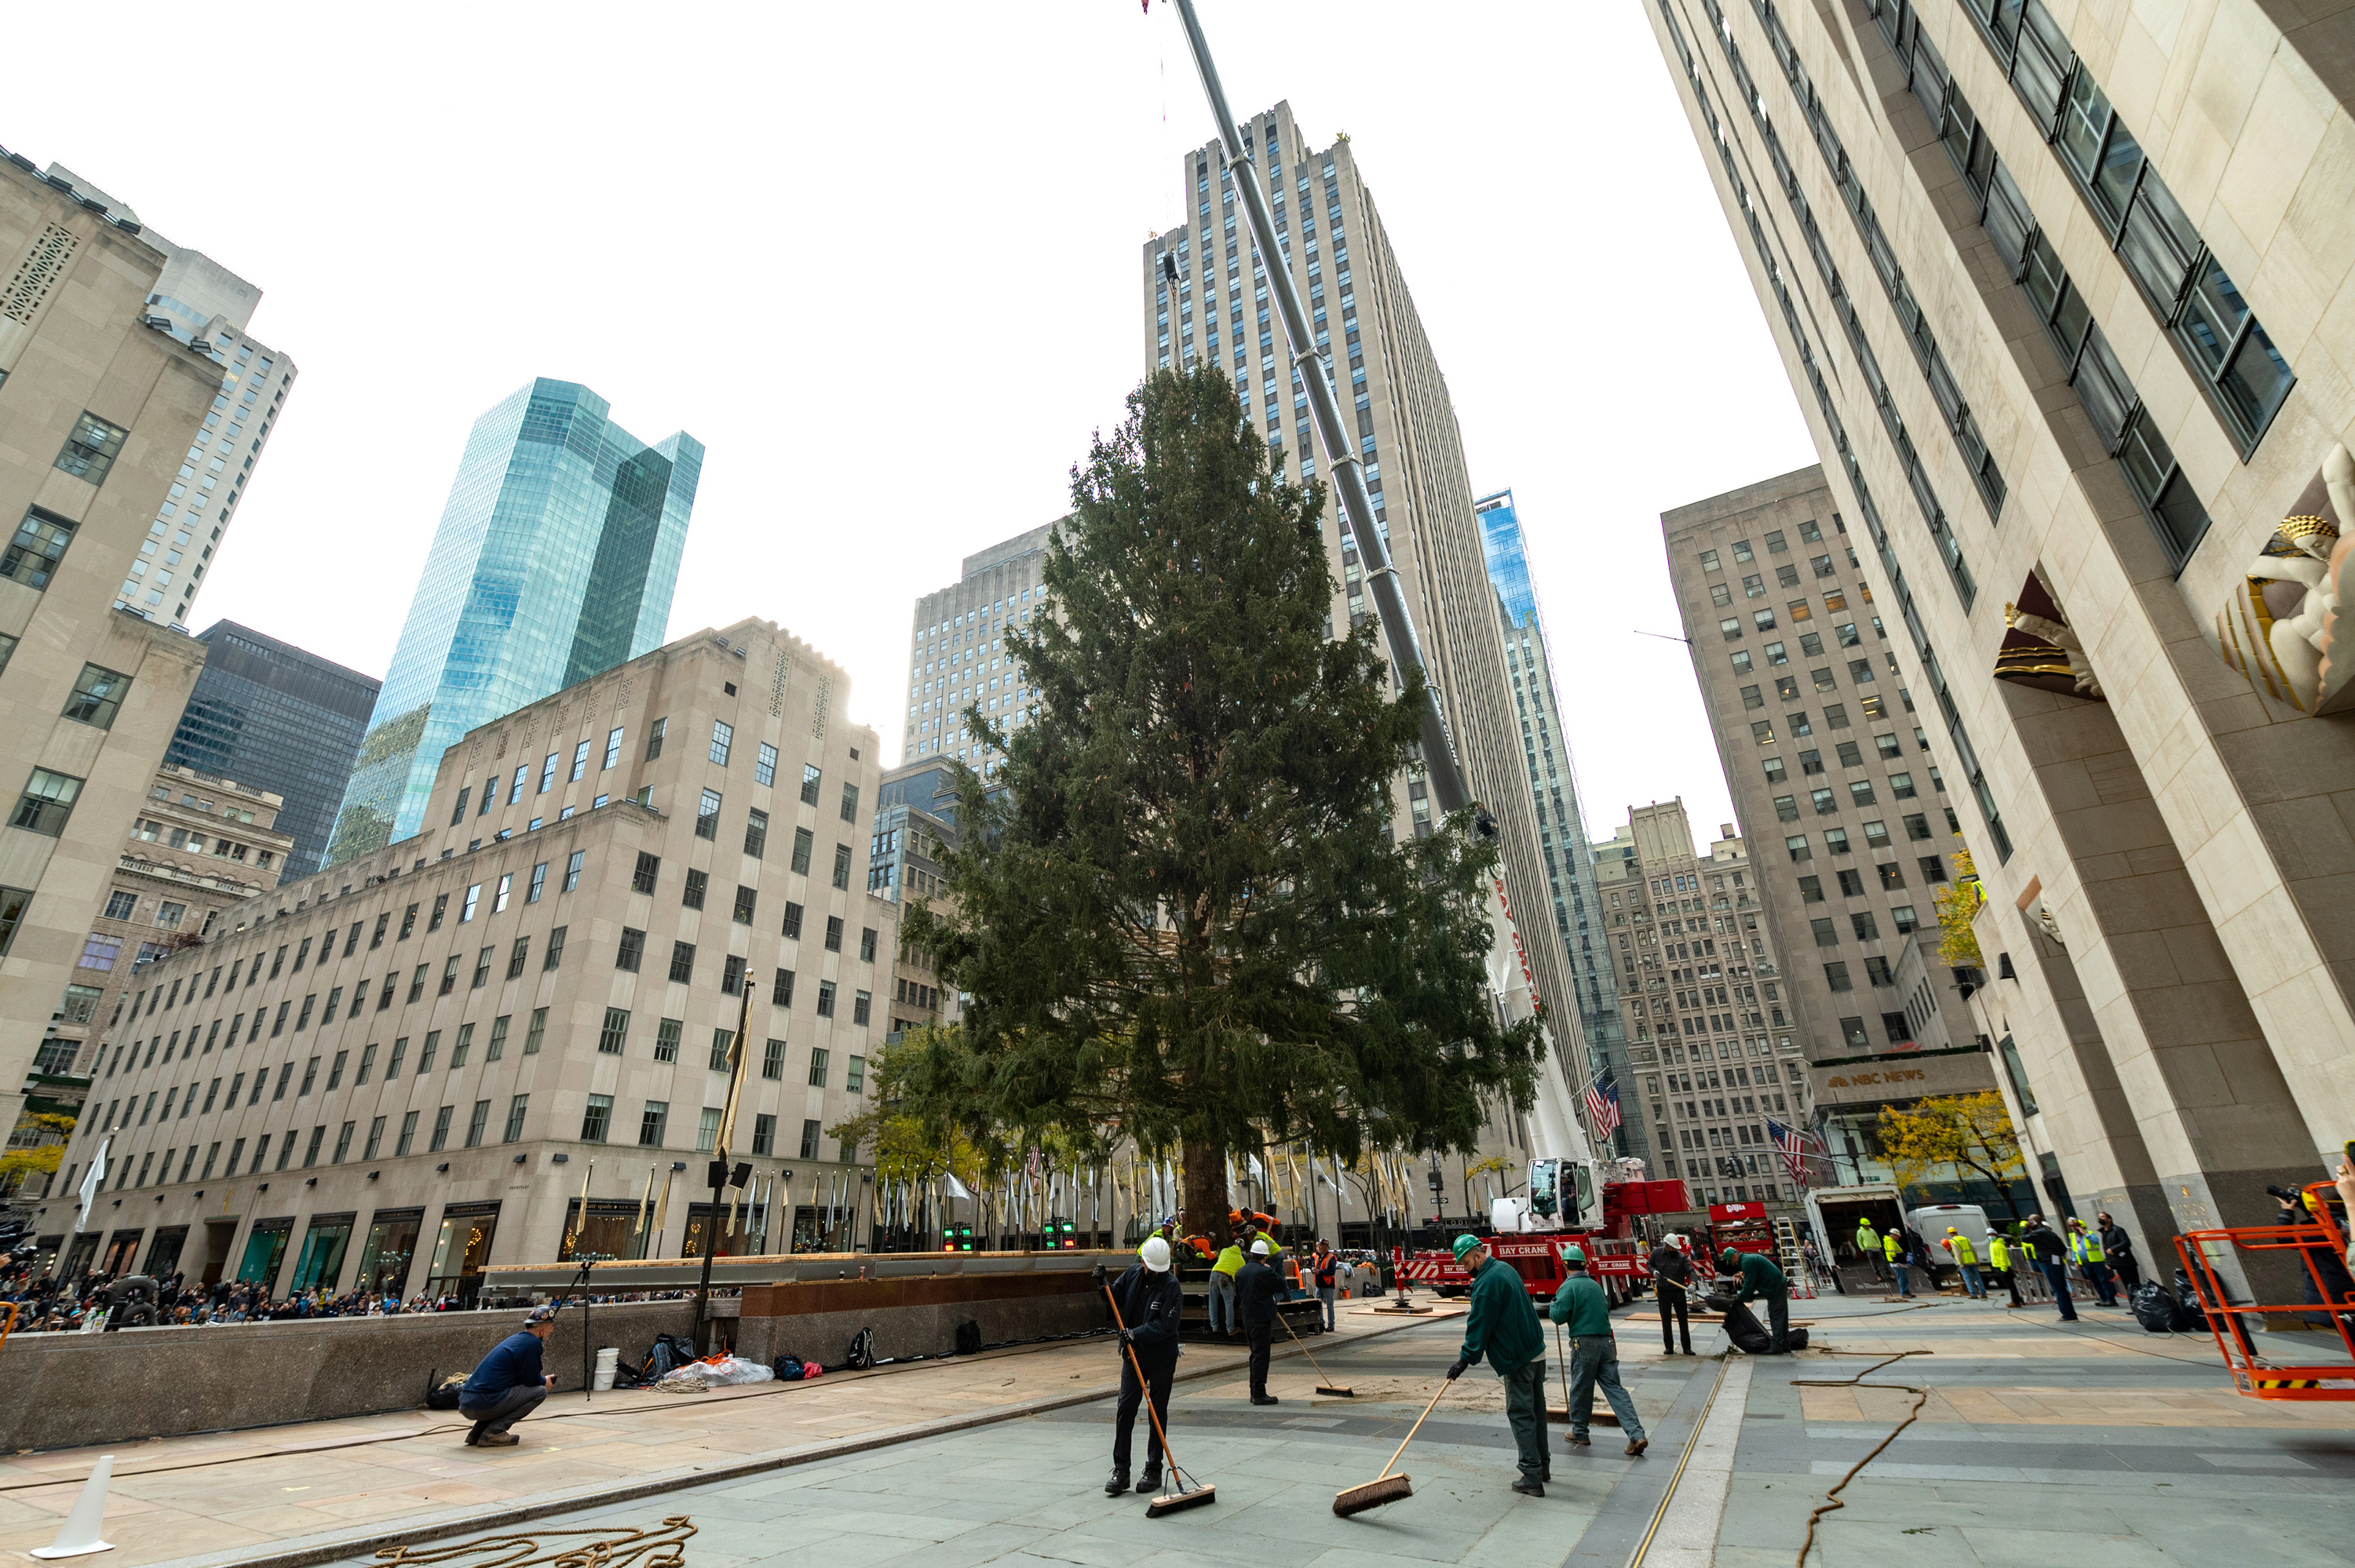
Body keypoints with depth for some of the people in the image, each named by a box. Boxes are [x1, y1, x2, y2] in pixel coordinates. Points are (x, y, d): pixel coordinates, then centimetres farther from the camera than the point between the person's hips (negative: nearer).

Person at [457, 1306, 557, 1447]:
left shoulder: (516, 1338, 18)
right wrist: (545, 1382, 12)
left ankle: (477, 1433, 17)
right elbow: (531, 1380, -8)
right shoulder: (532, 1343, -11)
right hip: (483, 1406, -10)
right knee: (540, 1391, -6)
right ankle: (493, 1432, -10)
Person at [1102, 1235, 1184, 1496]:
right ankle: (1120, 1471, 10)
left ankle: (1153, 1471, 20)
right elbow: (1117, 1297, 12)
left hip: (1162, 1359, -4)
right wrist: (1104, 1284, -7)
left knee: (1158, 1415, 7)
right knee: (1124, 1410, 1)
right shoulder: (1133, 1273, 0)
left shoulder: (1171, 1285, -16)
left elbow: (1166, 1326, -20)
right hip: (1133, 1354, 4)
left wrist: (1136, 1333, -26)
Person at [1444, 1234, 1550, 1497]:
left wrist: (1465, 1360, -13)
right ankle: (1542, 1465, 30)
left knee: (1520, 1414, -2)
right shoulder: (1505, 1269, 9)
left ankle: (1532, 1478, 1)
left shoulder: (1487, 1282, -21)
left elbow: (1480, 1326, -19)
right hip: (1536, 1350, 9)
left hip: (1517, 1358, -9)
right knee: (1536, 1409, 18)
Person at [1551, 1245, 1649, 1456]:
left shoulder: (1569, 1286, -7)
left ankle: (1579, 1433, 19)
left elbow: (1560, 1316, -12)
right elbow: (1605, 1309, 21)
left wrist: (1553, 1307, 8)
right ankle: (1637, 1435, -5)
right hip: (1606, 1340, 6)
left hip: (1584, 1342, -6)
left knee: (1580, 1388, 8)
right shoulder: (1595, 1285, 15)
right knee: (1614, 1387, 5)